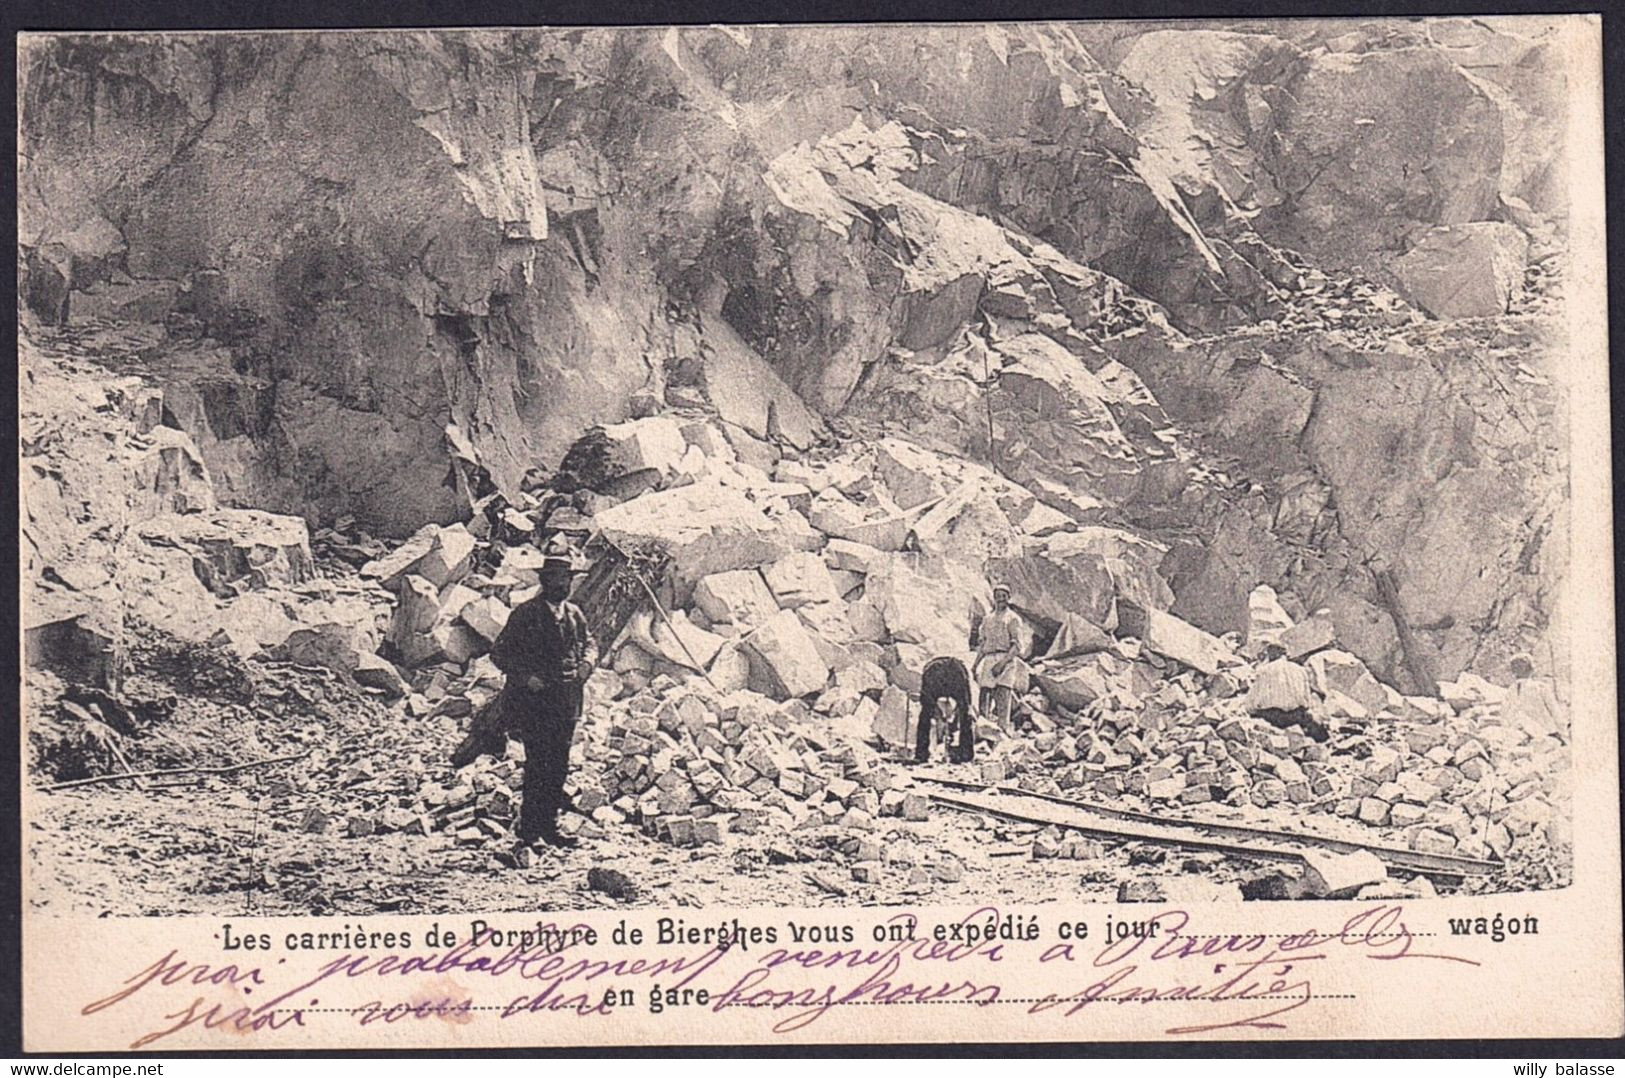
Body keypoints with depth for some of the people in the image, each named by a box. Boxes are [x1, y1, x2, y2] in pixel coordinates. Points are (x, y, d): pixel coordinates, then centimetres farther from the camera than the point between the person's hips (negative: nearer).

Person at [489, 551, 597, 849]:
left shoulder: (574, 614, 12)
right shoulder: (525, 613, -5)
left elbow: (589, 642, 25)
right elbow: (500, 652, -4)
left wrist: (587, 663, 3)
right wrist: (525, 677, -15)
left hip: (566, 701, 6)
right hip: (533, 700, -6)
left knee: (559, 766, 7)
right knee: (537, 764, -11)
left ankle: (550, 827, 15)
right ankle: (528, 832, -6)